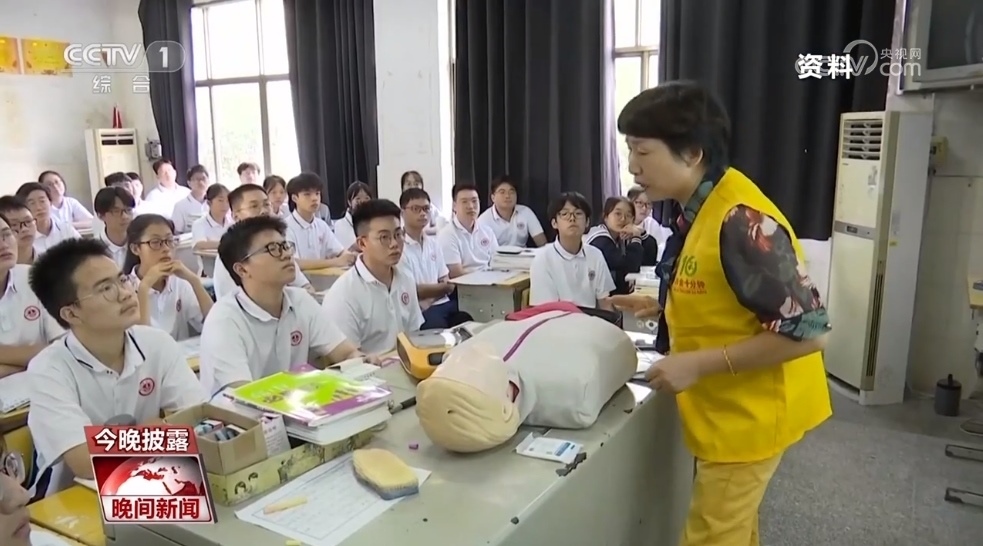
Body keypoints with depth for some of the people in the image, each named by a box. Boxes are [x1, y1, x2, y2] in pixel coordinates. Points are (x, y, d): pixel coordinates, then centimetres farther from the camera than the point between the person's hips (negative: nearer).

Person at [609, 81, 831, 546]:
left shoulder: (740, 220, -27)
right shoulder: (700, 210, 2)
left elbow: (806, 329, -26)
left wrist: (698, 364, -25)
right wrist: (663, 306, 5)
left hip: (750, 412, -9)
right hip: (725, 407, 9)